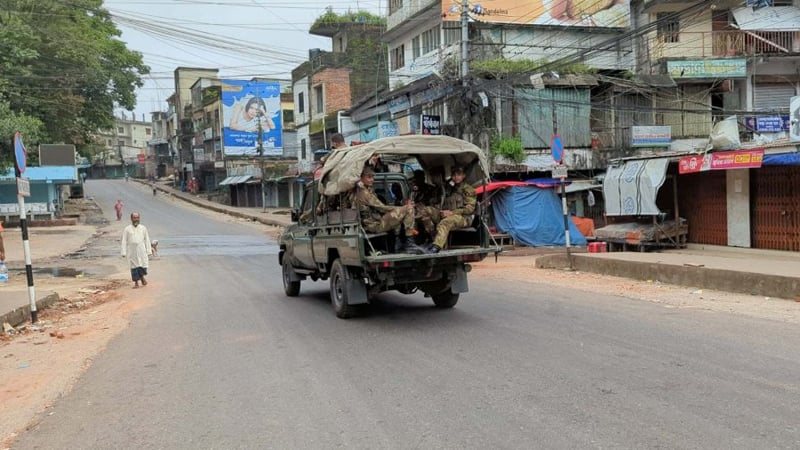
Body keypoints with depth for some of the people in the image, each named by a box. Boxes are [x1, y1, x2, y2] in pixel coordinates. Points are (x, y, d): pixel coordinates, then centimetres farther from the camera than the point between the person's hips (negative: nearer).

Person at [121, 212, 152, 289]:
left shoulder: (143, 228, 6)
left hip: (141, 250, 1)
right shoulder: (127, 229, 2)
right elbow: (124, 241, 3)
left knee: (143, 265, -2)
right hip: (132, 251, -1)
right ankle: (136, 282, 12)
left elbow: (147, 240, 9)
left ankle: (142, 277, 27)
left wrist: (149, 251, 6)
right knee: (134, 266, 3)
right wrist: (124, 253, -2)